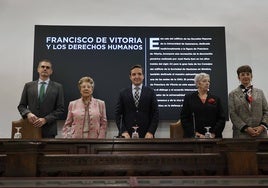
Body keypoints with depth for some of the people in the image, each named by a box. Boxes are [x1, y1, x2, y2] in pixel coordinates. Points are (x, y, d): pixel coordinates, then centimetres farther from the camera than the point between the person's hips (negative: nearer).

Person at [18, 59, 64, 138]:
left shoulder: (58, 87, 5)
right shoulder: (28, 86, 11)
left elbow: (60, 109, 1)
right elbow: (21, 106, 10)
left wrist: (45, 119, -11)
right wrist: (28, 113, -11)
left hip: (48, 129, -1)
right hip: (30, 127, 1)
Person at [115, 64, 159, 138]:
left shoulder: (150, 92, 4)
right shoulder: (123, 93, 6)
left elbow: (155, 114, 2)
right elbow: (118, 114, 4)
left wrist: (151, 132, -9)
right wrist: (123, 131, -7)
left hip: (146, 135, 0)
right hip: (127, 135, 0)